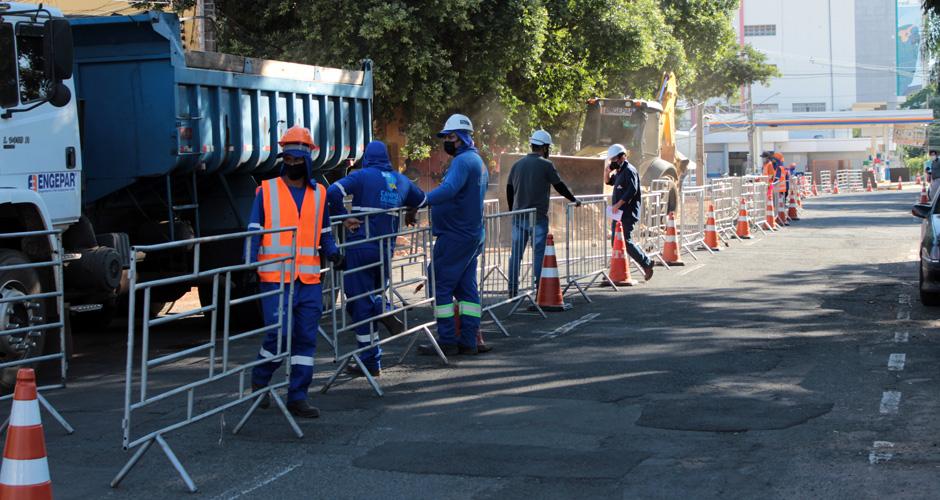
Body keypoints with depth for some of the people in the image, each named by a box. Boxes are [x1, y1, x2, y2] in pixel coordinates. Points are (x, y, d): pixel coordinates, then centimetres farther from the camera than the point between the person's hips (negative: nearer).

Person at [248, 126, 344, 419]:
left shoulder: (319, 194, 13)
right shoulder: (267, 191, 3)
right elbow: (254, 231, 2)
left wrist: (332, 252, 0)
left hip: (309, 279, 4)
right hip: (275, 277, -4)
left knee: (306, 338, 3)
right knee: (279, 333, -10)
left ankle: (297, 397, 11)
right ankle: (259, 381, 17)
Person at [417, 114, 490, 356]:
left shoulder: (463, 161, -15)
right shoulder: (478, 162, 19)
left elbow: (448, 189, -31)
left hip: (454, 236, -10)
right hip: (472, 234, 10)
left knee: (441, 286, -5)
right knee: (467, 288, 9)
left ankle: (447, 340, -4)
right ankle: (468, 341, 10)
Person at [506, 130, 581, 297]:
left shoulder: (518, 164, 9)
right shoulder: (546, 165, -7)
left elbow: (509, 189, 13)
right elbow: (559, 186, -1)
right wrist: (574, 200, 14)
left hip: (518, 216, 5)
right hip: (537, 217, -5)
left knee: (516, 253, 8)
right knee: (538, 254, 0)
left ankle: (513, 291, 8)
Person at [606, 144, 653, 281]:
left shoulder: (629, 171, -12)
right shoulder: (620, 171, 18)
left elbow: (632, 190, -23)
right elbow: (609, 182, 33)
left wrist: (618, 204, -24)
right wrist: (608, 171, 13)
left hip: (628, 213, -10)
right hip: (619, 213, 10)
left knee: (625, 241, -14)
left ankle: (646, 263, -3)